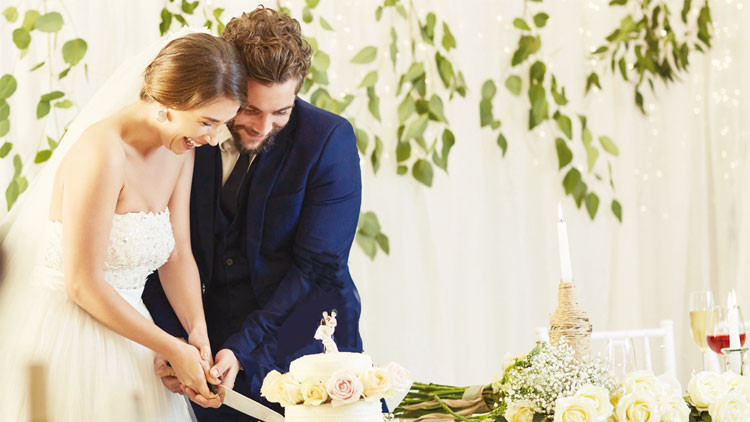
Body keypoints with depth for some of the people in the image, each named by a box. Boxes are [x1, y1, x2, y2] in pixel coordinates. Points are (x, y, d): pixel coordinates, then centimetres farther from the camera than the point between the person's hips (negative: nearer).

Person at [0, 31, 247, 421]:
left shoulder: (180, 150, 2)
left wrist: (197, 330, -12)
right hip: (64, 334, -8)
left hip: (117, 328, 8)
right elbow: (83, 285, -22)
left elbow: (178, 255, 5)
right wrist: (173, 349, -17)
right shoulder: (103, 152, -23)